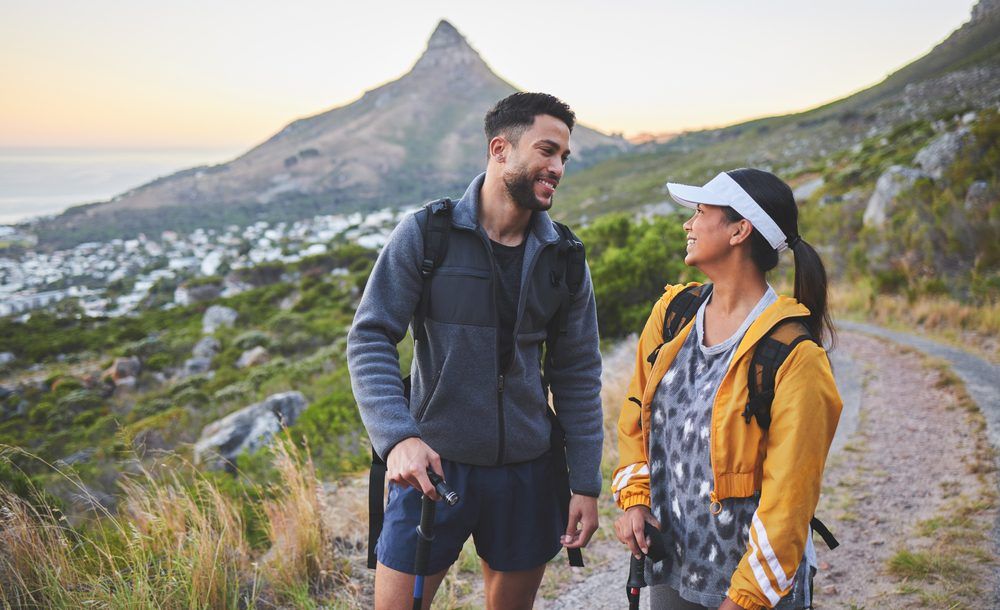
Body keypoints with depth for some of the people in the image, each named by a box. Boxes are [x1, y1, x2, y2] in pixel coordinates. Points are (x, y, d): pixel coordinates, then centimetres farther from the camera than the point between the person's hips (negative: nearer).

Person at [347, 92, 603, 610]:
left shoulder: (563, 257, 2)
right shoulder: (425, 235, -8)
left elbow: (578, 377, 5)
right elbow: (370, 339, -10)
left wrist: (586, 484, 2)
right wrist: (398, 437, -24)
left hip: (526, 471, 3)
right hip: (434, 463, -3)